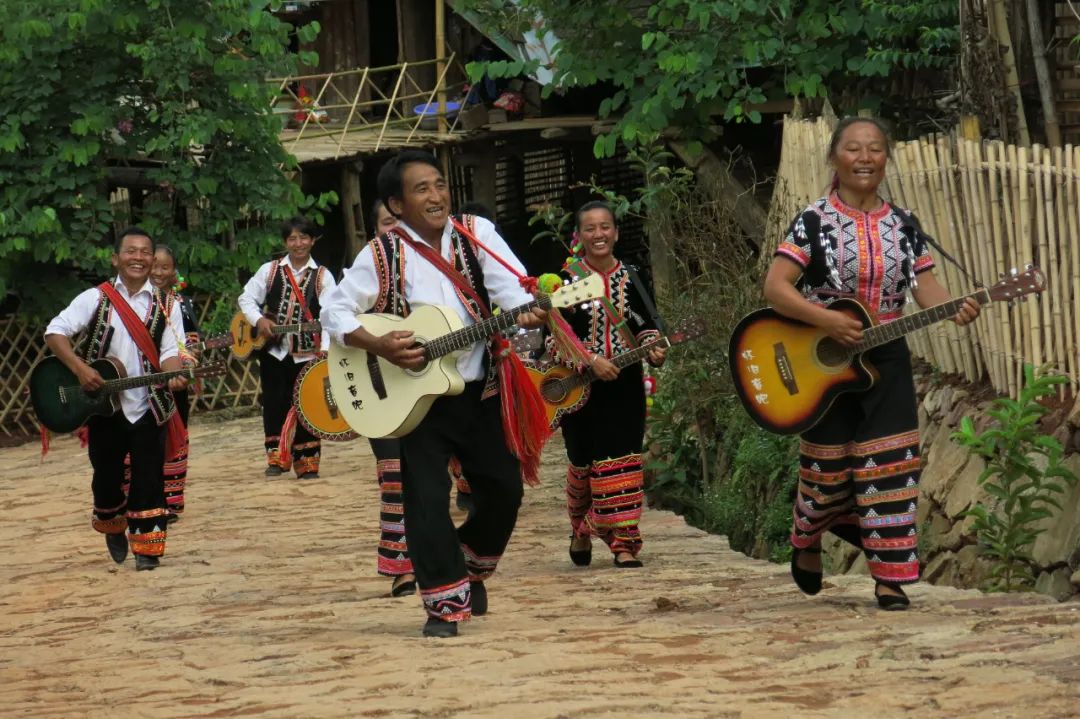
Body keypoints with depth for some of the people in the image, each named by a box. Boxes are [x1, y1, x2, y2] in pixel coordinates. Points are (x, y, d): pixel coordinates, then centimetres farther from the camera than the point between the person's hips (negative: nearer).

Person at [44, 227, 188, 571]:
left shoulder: (166, 306, 2)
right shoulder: (96, 298, -1)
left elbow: (169, 352, -4)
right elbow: (55, 332, -7)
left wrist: (172, 375, -27)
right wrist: (80, 369, -20)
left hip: (149, 408, 0)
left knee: (149, 481, -3)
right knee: (106, 478, 9)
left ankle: (146, 546, 7)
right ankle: (114, 528, 36)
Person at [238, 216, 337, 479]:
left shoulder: (322, 277, 1)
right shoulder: (270, 271, 7)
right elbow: (246, 298, 9)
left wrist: (326, 348, -23)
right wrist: (259, 320, -10)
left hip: (307, 353, -1)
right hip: (273, 350, 1)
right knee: (274, 404, 2)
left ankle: (306, 464, 10)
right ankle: (276, 459, 9)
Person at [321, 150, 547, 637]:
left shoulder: (476, 234, -1)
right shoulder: (382, 256, -6)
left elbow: (512, 287, -13)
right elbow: (334, 312, -5)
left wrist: (527, 314, -36)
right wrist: (380, 347, -21)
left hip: (479, 391, 3)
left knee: (504, 488, 6)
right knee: (427, 499, -8)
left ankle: (469, 566, 33)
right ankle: (445, 604, 3)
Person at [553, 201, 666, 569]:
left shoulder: (629, 278, 7)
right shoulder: (567, 279, -2)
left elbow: (647, 325, 10)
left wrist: (654, 350, -11)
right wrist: (591, 360, -19)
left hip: (625, 386, 2)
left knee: (623, 462, -4)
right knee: (583, 462, 5)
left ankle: (623, 542, -2)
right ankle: (580, 529, 29)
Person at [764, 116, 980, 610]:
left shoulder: (903, 226, 5)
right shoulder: (814, 221, -7)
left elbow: (926, 289, 2)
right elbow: (775, 288, -14)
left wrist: (954, 310, -20)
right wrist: (827, 321, -25)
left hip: (885, 360, 3)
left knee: (889, 466, -3)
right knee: (828, 466, 6)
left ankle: (890, 578, 0)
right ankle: (806, 543, 35)